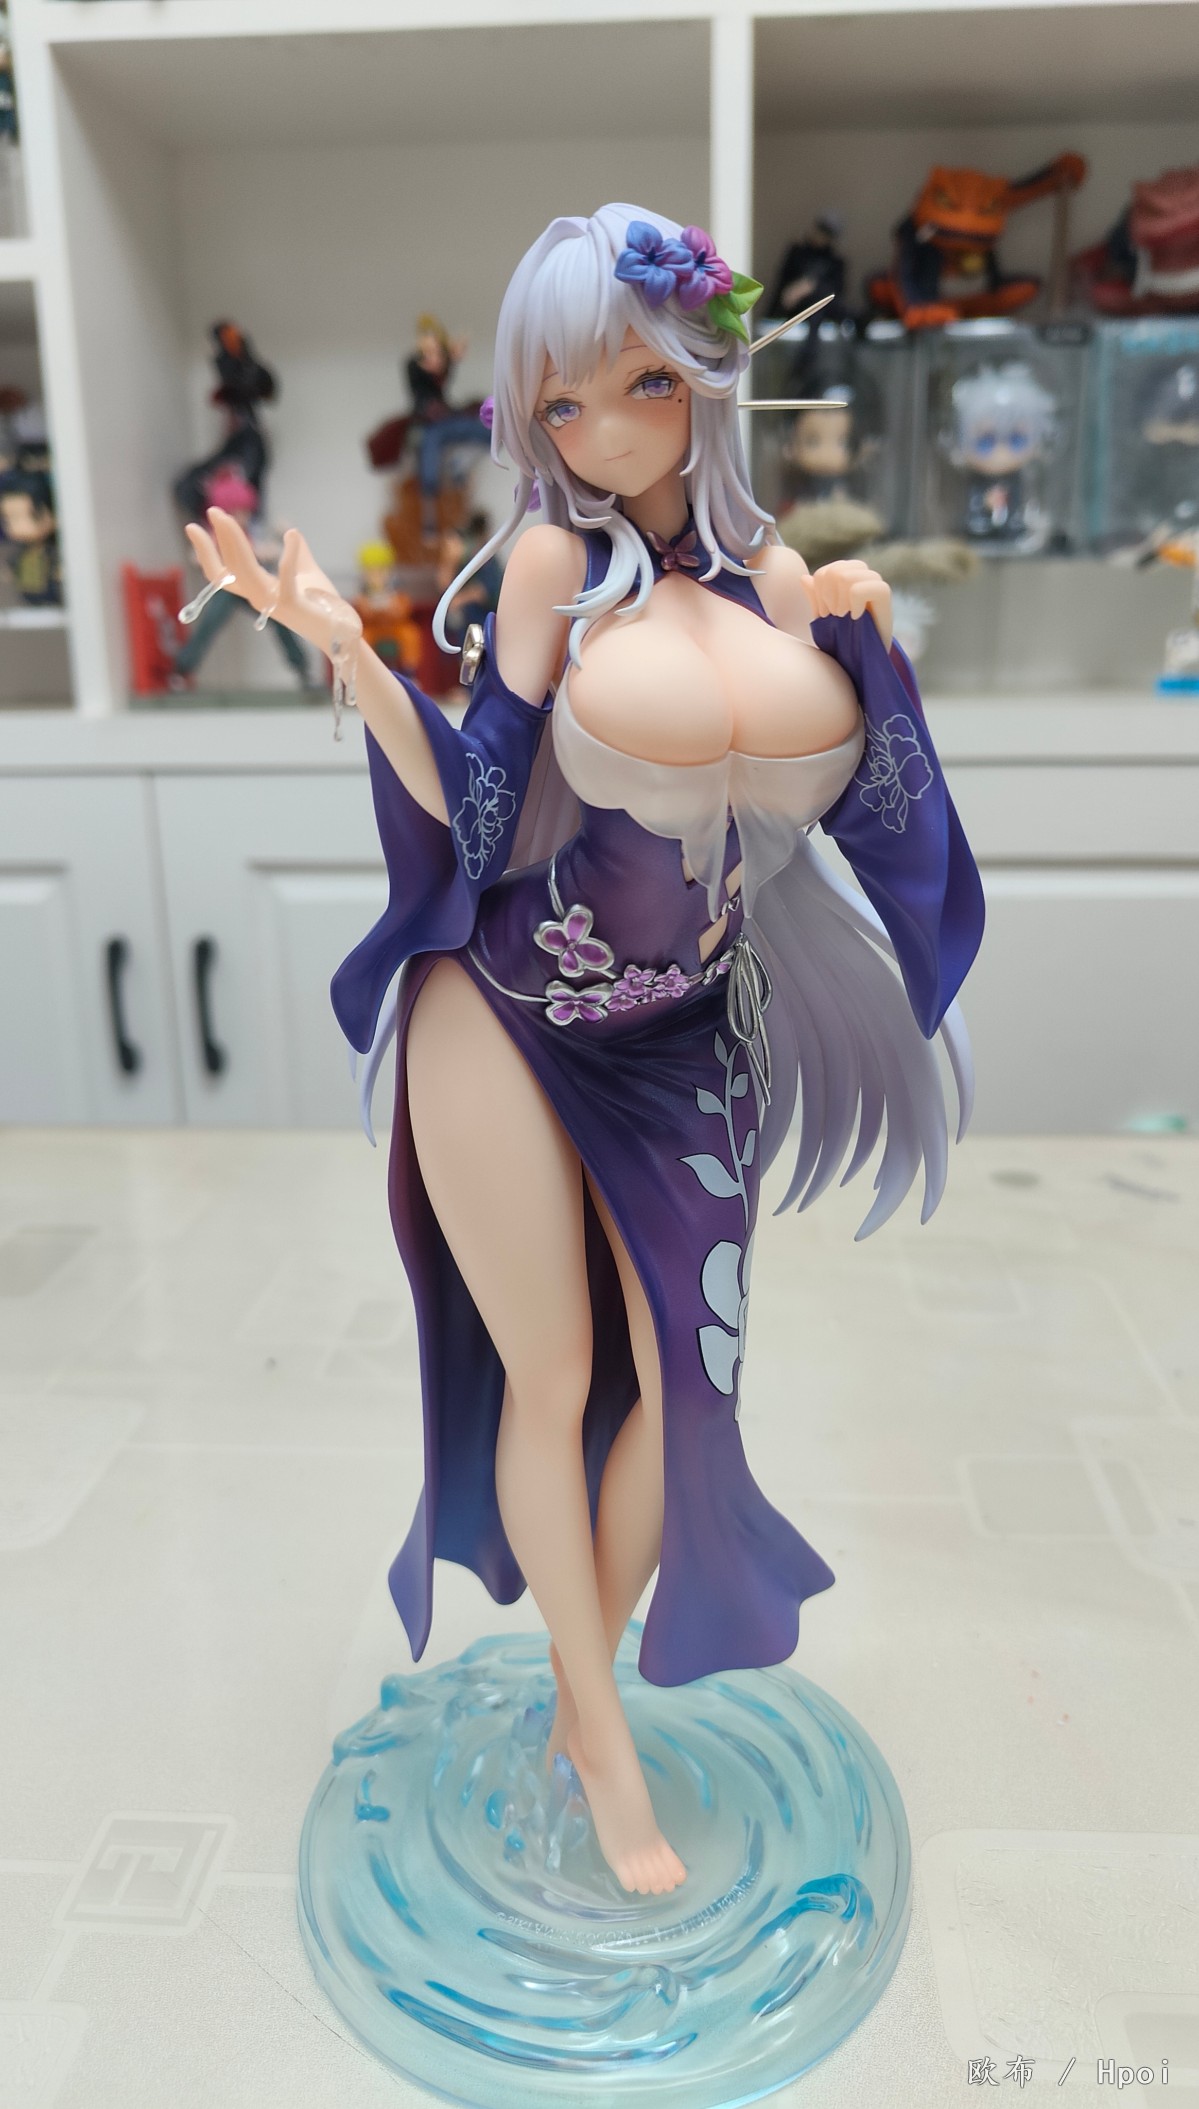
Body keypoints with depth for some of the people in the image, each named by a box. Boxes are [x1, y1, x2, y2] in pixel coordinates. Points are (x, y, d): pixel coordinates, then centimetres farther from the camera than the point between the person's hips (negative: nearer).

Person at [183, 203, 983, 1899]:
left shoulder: (781, 581, 3)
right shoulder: (557, 562, -7)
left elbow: (856, 804, 5)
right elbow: (475, 813, -10)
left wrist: (866, 631, -4)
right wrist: (344, 648, -19)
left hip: (685, 1042, 4)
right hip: (507, 1024, -3)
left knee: (680, 1382, 9)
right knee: (548, 1382, 7)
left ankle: (583, 1692, 36)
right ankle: (606, 1739, 30)